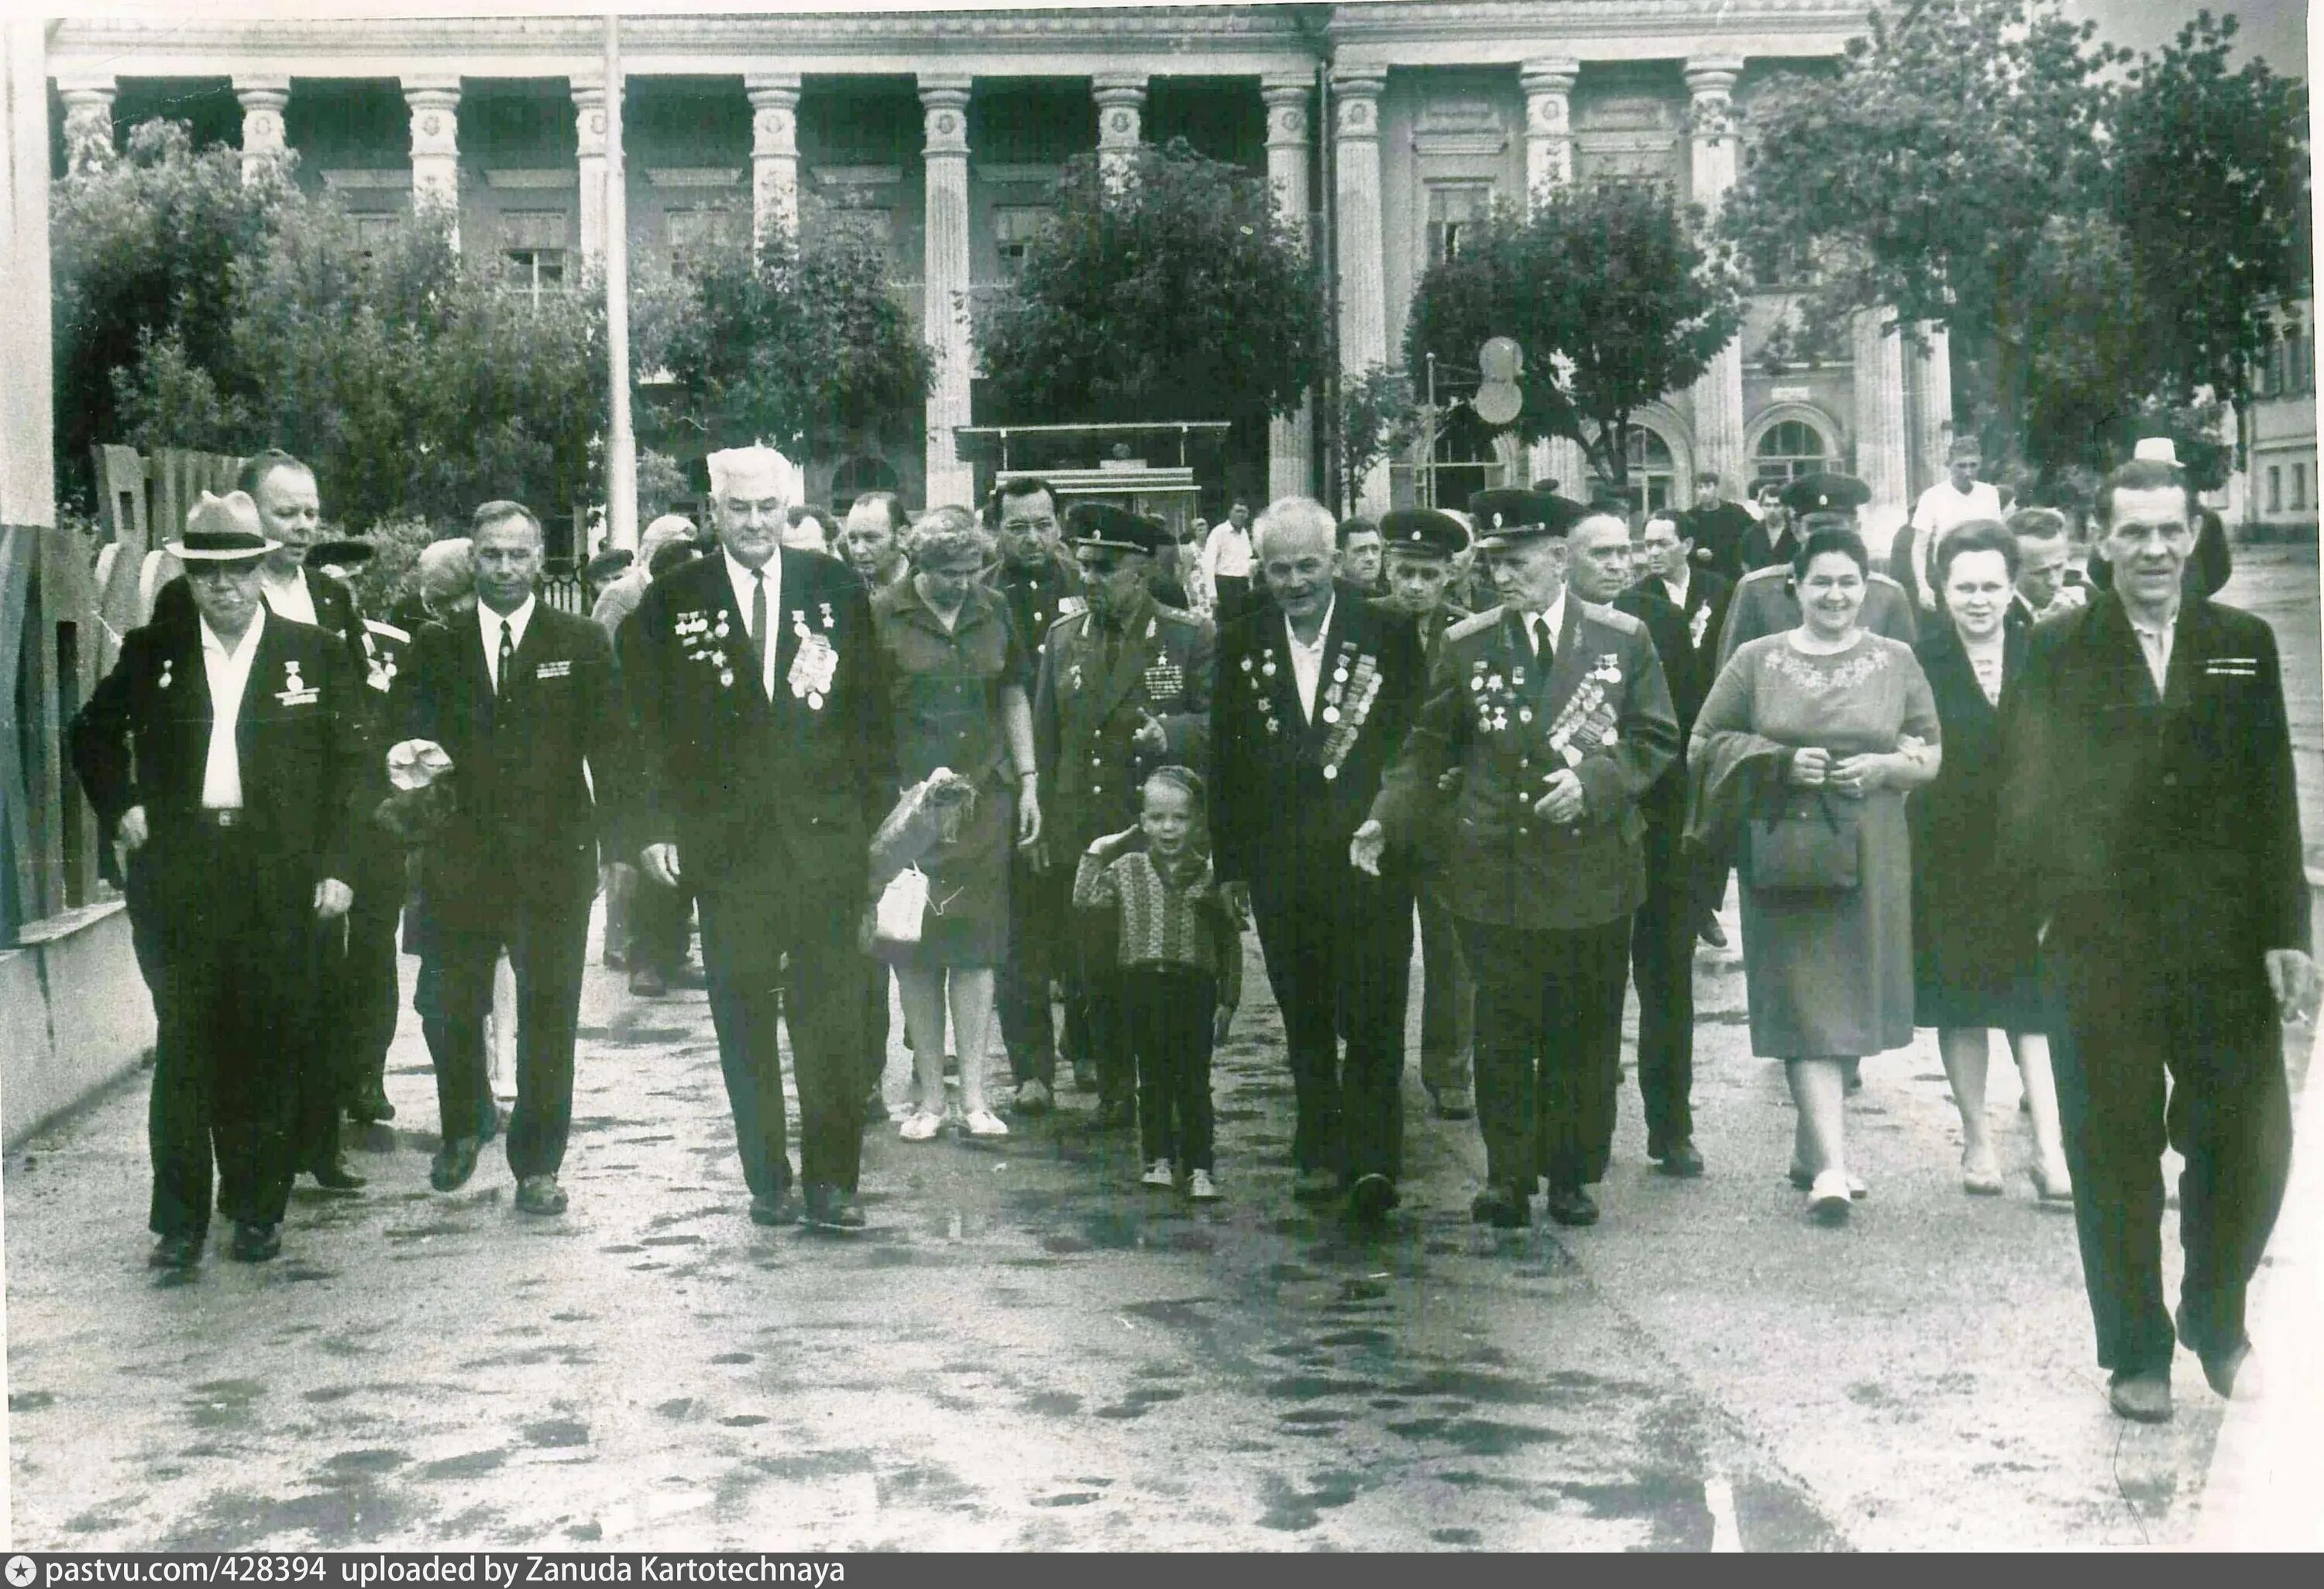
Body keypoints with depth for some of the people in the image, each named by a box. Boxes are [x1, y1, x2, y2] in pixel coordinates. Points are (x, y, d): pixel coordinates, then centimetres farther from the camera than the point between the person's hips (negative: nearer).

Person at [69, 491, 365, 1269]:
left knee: (272, 1046, 4)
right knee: (184, 1046, 0)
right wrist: (120, 806, 7)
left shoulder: (315, 653, 5)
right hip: (182, 875, 1)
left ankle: (258, 1210, 16)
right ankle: (179, 1220, 6)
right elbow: (94, 732, 21)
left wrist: (335, 866, -2)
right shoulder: (152, 651, 8)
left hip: (281, 879, 0)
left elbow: (349, 763, 5)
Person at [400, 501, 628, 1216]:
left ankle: (538, 1165, 11)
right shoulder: (436, 647, 8)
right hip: (460, 857, 2)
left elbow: (610, 748, 2)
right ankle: (459, 1134, 33)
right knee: (452, 1012, 9)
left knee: (549, 1016, 1)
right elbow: (411, 740, 8)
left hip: (554, 858, -2)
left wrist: (617, 847, -5)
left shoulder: (582, 643, 4)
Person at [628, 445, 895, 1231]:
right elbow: (652, 723, 5)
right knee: (744, 1021, 5)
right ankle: (768, 1180, 14)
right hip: (725, 837, 0)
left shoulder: (836, 588, 7)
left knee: (832, 1014, -2)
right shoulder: (671, 602, 4)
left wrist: (882, 810, 4)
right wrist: (655, 826, -1)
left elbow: (871, 708, 9)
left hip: (826, 835, 0)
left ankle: (832, 1181, 4)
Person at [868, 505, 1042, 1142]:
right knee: (915, 949, 1)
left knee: (977, 945, 2)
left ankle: (973, 1095, 6)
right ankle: (930, 1095, 10)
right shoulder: (883, 616, -3)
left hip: (983, 798, 3)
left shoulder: (994, 613, 10)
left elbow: (1014, 697, 17)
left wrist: (1028, 780, 12)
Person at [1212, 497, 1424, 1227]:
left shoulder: (1388, 633, -2)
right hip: (1280, 864, 3)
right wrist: (1230, 862, 7)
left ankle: (1371, 1163, -6)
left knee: (1373, 1021, -7)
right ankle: (1320, 1153, 23)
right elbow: (1226, 757, 9)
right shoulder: (1240, 643, 7)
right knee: (1304, 1021, 12)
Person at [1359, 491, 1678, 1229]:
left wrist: (1592, 782, -12)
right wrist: (1386, 819, -5)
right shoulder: (1465, 645, 5)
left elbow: (1656, 741, 5)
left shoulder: (1624, 639, 3)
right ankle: (1508, 1177, 8)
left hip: (1593, 870, 0)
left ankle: (1572, 1175, 19)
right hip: (1495, 872, 0)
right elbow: (1430, 749, 9)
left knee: (1585, 1033, 7)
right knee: (1503, 1033, 0)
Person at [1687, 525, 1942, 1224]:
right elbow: (1707, 743, 4)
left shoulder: (1897, 661, 8)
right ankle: (1830, 1162, -11)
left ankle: (1811, 1140, 25)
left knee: (1849, 1001, 8)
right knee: (1806, 1001, -8)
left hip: (1870, 857, 2)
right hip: (1785, 856, -2)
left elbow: (1935, 752, 10)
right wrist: (1783, 762, -11)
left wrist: (1884, 766, -11)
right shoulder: (1756, 662, 4)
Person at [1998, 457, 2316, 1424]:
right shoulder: (2058, 651, 1)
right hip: (2098, 946, -2)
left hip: (2225, 943, 2)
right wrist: (2055, 902, -8)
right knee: (2115, 1155, 6)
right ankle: (2136, 1353, 21)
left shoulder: (2243, 645, 7)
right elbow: (2028, 796, 1)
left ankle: (2216, 1320, 29)